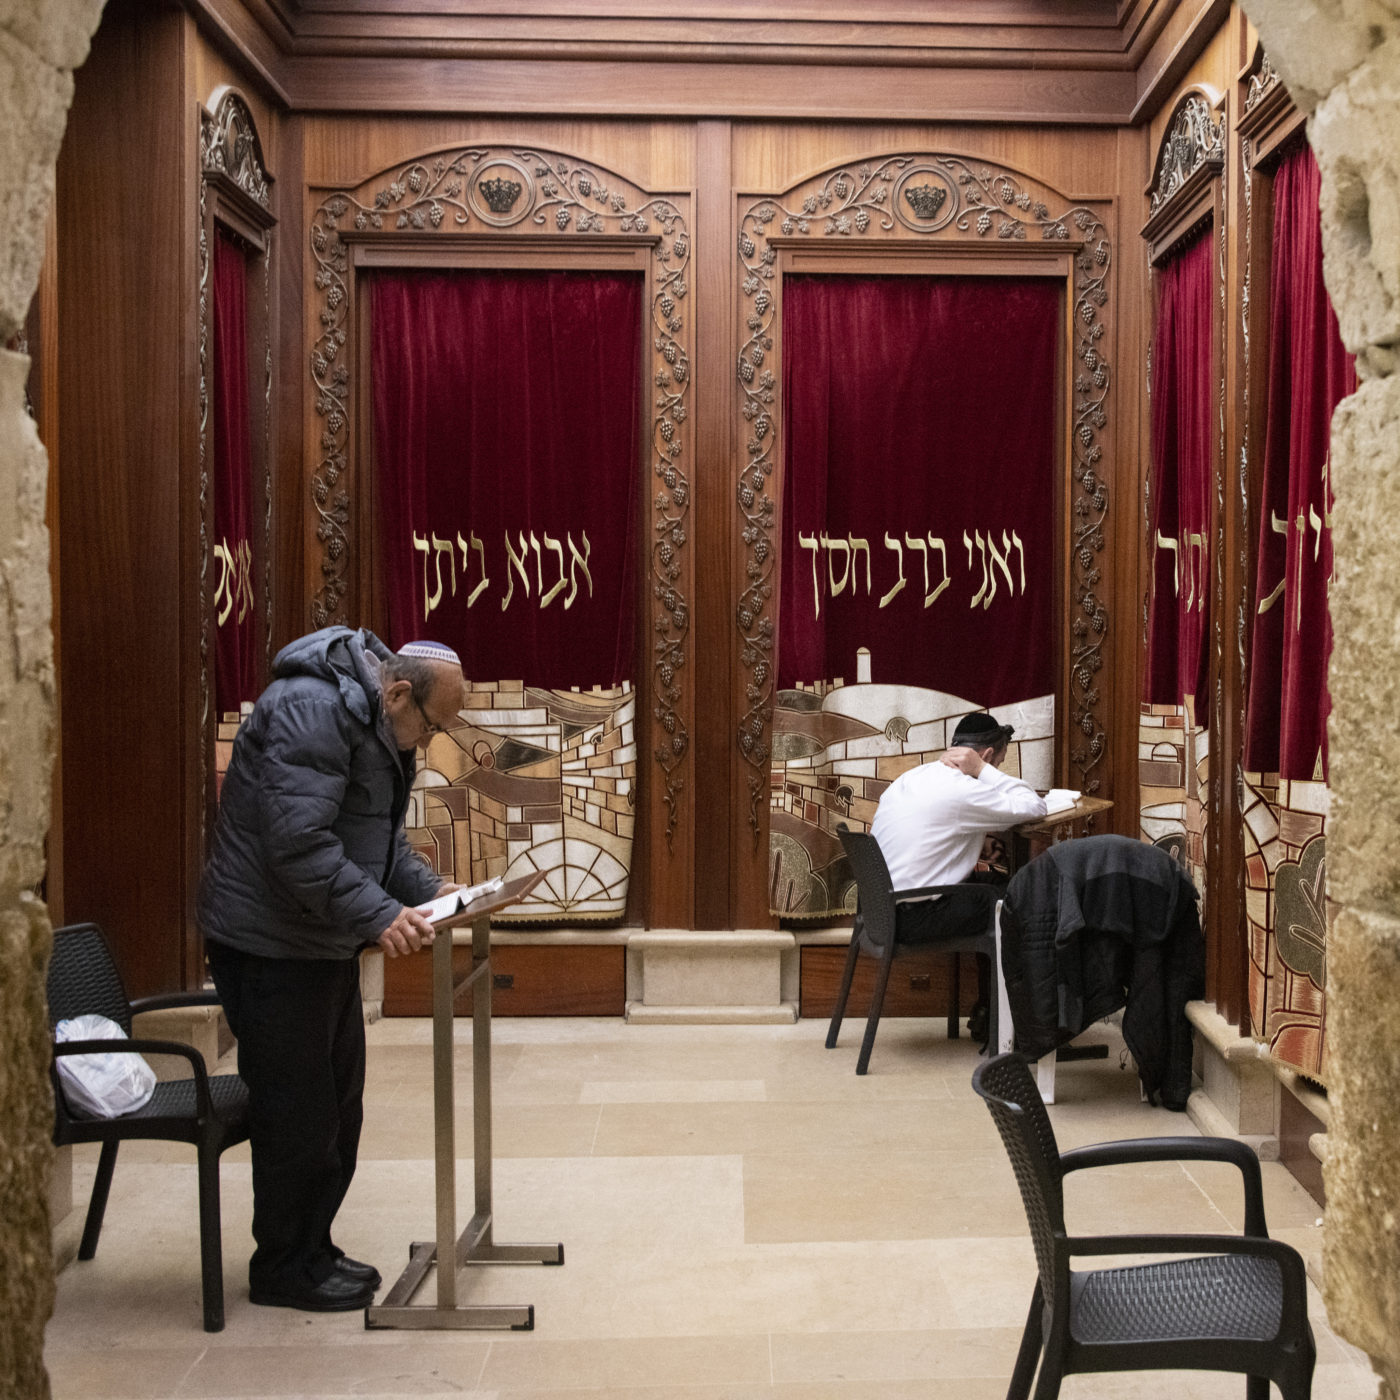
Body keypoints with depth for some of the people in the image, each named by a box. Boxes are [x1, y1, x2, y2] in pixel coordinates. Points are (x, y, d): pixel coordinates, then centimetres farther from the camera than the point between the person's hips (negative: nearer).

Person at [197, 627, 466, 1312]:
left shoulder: (376, 721, 11)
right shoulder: (312, 708, -22)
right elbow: (297, 842, -30)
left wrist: (427, 888, 4)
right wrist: (378, 914, -33)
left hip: (325, 943, 10)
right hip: (270, 942, -10)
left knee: (338, 1108, 16)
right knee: (296, 1114, -1)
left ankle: (312, 1248, 29)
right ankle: (283, 1268, 15)